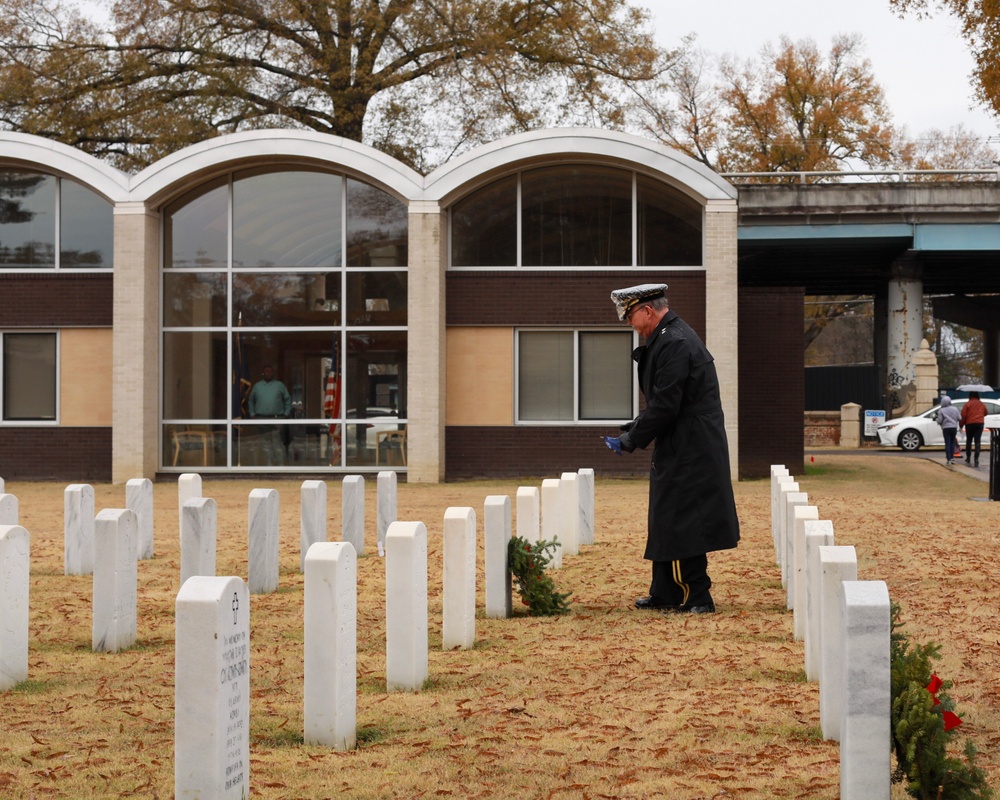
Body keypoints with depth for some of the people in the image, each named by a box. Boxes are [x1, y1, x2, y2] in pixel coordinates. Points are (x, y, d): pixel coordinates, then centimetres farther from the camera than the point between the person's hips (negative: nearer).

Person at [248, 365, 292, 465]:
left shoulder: (279, 385, 7)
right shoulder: (257, 386, 11)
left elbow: (288, 400, 9)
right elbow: (251, 401, 18)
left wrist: (286, 414, 1)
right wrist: (252, 414, 8)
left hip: (277, 418, -2)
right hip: (261, 418, 2)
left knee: (277, 442, -5)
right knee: (265, 442, 2)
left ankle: (280, 464, -1)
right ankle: (269, 464, 6)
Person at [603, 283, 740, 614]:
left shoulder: (673, 344, -19)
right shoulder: (673, 337, 15)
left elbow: (665, 406, -21)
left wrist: (631, 440, -12)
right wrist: (634, 429, 12)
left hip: (687, 454, -11)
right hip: (686, 449, 11)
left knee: (681, 523, -5)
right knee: (667, 523, 15)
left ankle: (695, 598, 0)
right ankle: (665, 594, 22)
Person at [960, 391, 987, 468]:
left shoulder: (967, 404, -2)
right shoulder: (981, 404, 8)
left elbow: (963, 415, -6)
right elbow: (985, 413, 20)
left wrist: (961, 425, 3)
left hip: (969, 424, -1)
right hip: (979, 424, 1)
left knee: (969, 441, 14)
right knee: (977, 441, -3)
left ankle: (968, 458, 22)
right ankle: (976, 460, -13)